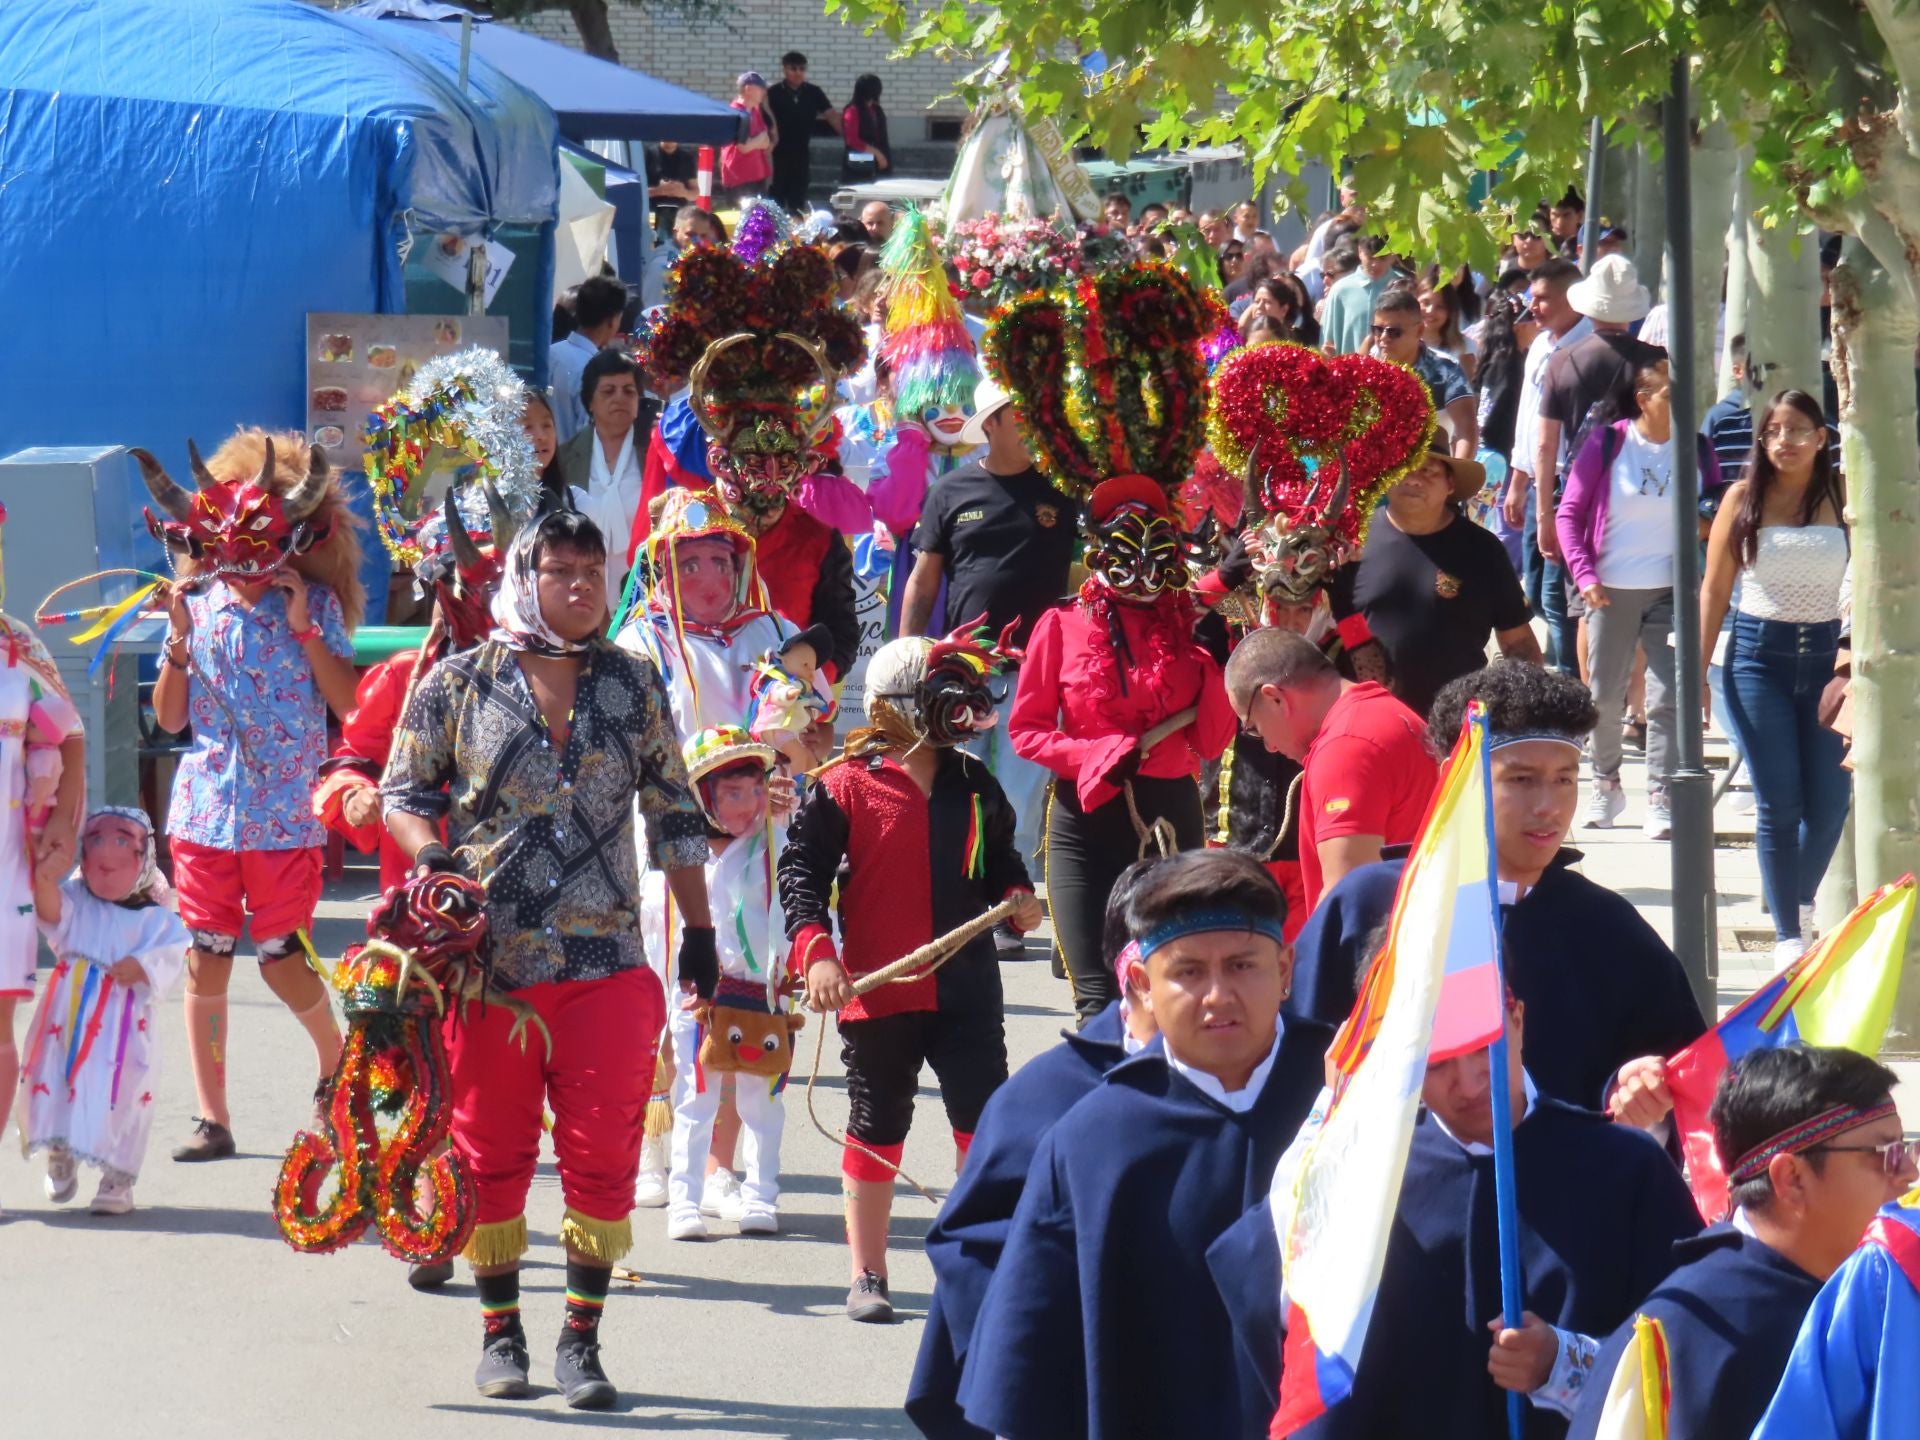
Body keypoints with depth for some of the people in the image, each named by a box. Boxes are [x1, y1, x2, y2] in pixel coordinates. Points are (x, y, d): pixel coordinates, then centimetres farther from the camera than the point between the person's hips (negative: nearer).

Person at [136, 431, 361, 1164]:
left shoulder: (314, 606, -2)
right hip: (205, 809, 3)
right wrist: (180, 641, -8)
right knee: (204, 963, 2)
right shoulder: (197, 605, 4)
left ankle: (335, 1056, 29)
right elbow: (169, 716, 6)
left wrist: (305, 631, -17)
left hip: (284, 816, -3)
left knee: (282, 962, -2)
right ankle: (212, 1117, 10)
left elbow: (349, 705, -9)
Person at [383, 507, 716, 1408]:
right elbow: (401, 791, 7)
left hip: (607, 962, 1)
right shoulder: (460, 683, 3)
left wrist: (698, 929, 11)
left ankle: (581, 1340, 8)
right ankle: (500, 1334, 17)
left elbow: (674, 814, 13)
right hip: (487, 957, -1)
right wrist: (432, 855, -13)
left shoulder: (632, 686, 8)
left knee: (603, 1154, -1)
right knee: (492, 1153, 6)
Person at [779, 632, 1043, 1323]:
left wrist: (1018, 897, 1)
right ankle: (867, 1276, 18)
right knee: (877, 1130, 8)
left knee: (985, 1127, -1)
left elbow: (999, 858, 22)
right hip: (876, 988, -3)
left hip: (967, 989, 3)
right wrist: (816, 951, -18)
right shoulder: (844, 786, -6)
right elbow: (801, 870, -7)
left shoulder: (974, 785, 9)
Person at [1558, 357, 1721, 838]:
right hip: (1611, 590, 0)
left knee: (1668, 698, -8)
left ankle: (1660, 798, -5)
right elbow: (1569, 514, -1)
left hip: (1673, 591, 1)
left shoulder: (1697, 450, 3)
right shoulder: (1606, 443, -3)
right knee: (1605, 697, 8)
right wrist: (1584, 574, -10)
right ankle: (1606, 784, 28)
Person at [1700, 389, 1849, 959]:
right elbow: (1714, 590, 4)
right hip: (1759, 655, -1)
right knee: (1779, 804, -1)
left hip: (1826, 654, 1)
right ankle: (1787, 933, 9)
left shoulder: (1843, 498, 0)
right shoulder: (1744, 499, 1)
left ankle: (1801, 898, 31)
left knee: (1831, 803, 2)